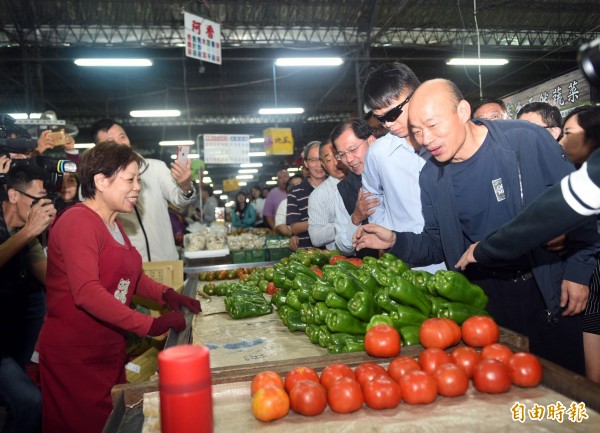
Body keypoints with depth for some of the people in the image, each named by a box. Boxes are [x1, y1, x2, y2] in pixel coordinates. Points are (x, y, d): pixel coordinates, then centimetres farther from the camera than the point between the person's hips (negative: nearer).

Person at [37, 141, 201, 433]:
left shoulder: (114, 223, 13)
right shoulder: (78, 221, -18)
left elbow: (130, 275, 18)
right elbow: (87, 292, -28)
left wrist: (167, 295, 1)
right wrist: (149, 325, -29)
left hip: (109, 349, 9)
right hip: (74, 354, -9)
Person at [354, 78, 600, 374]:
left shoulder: (527, 140, -13)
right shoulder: (431, 177, -3)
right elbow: (437, 245, 6)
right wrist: (396, 242, -12)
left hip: (549, 287, -2)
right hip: (484, 294, 2)